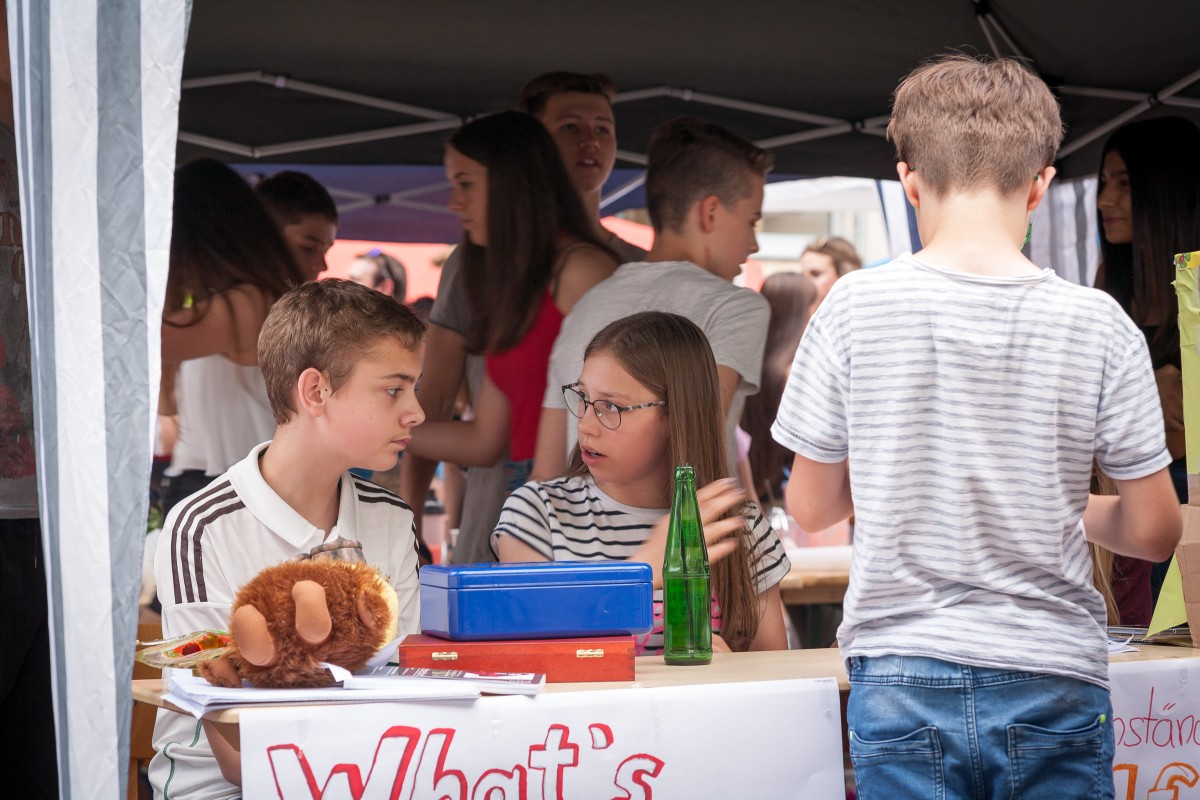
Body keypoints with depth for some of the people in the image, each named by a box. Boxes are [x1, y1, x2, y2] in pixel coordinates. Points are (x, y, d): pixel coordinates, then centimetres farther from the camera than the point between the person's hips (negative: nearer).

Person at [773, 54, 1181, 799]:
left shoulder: (855, 308, -5)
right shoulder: (1098, 325, -5)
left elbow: (810, 507, 5)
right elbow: (1154, 532, -1)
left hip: (903, 678, 0)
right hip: (1053, 684, 0)